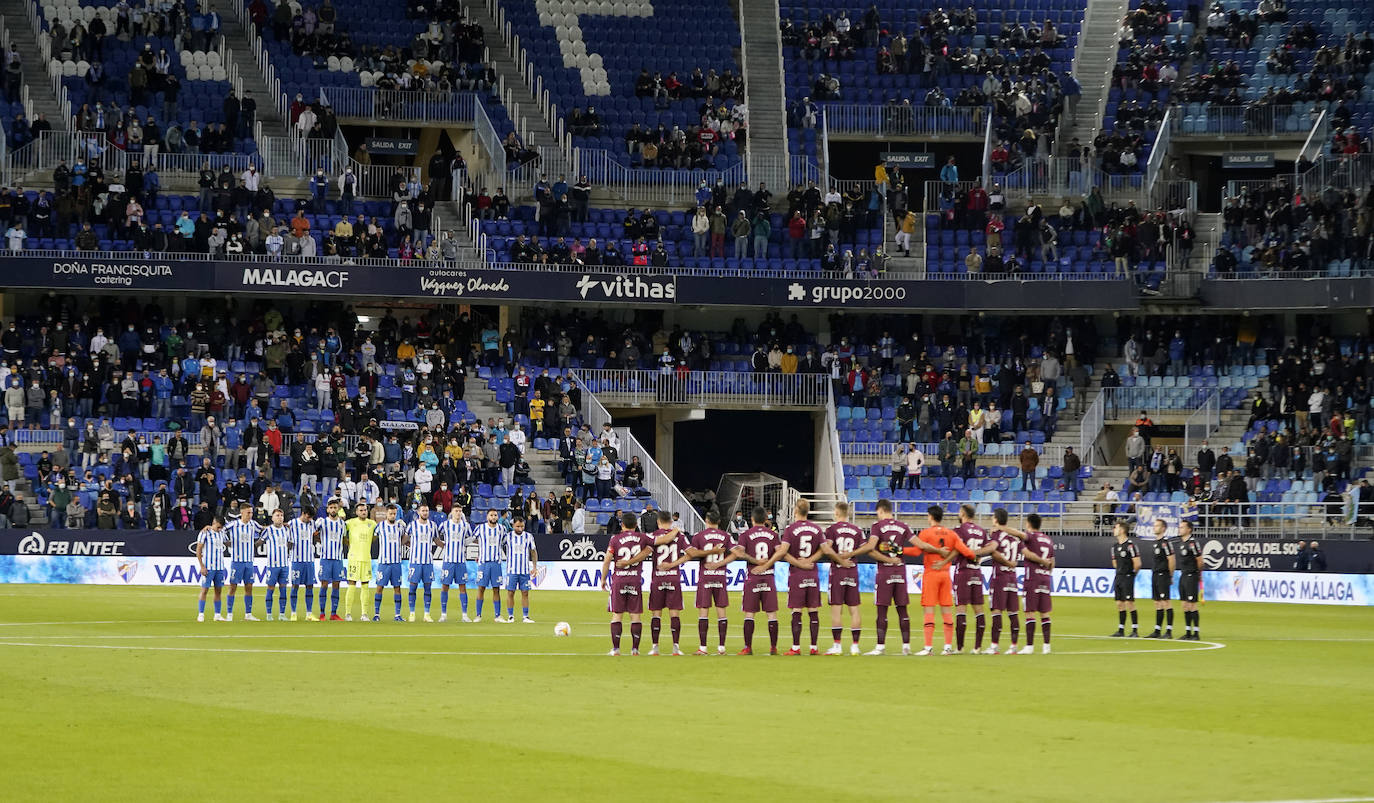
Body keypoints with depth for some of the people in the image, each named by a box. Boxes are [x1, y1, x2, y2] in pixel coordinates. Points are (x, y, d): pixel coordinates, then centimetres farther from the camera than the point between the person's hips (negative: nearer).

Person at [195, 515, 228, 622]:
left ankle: (217, 615, 10)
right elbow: (198, 550, -7)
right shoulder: (205, 533, -6)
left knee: (218, 591, 6)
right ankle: (201, 615, -2)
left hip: (220, 567, 6)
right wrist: (202, 566, -11)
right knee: (204, 590, -5)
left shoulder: (222, 533, 12)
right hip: (208, 568, -6)